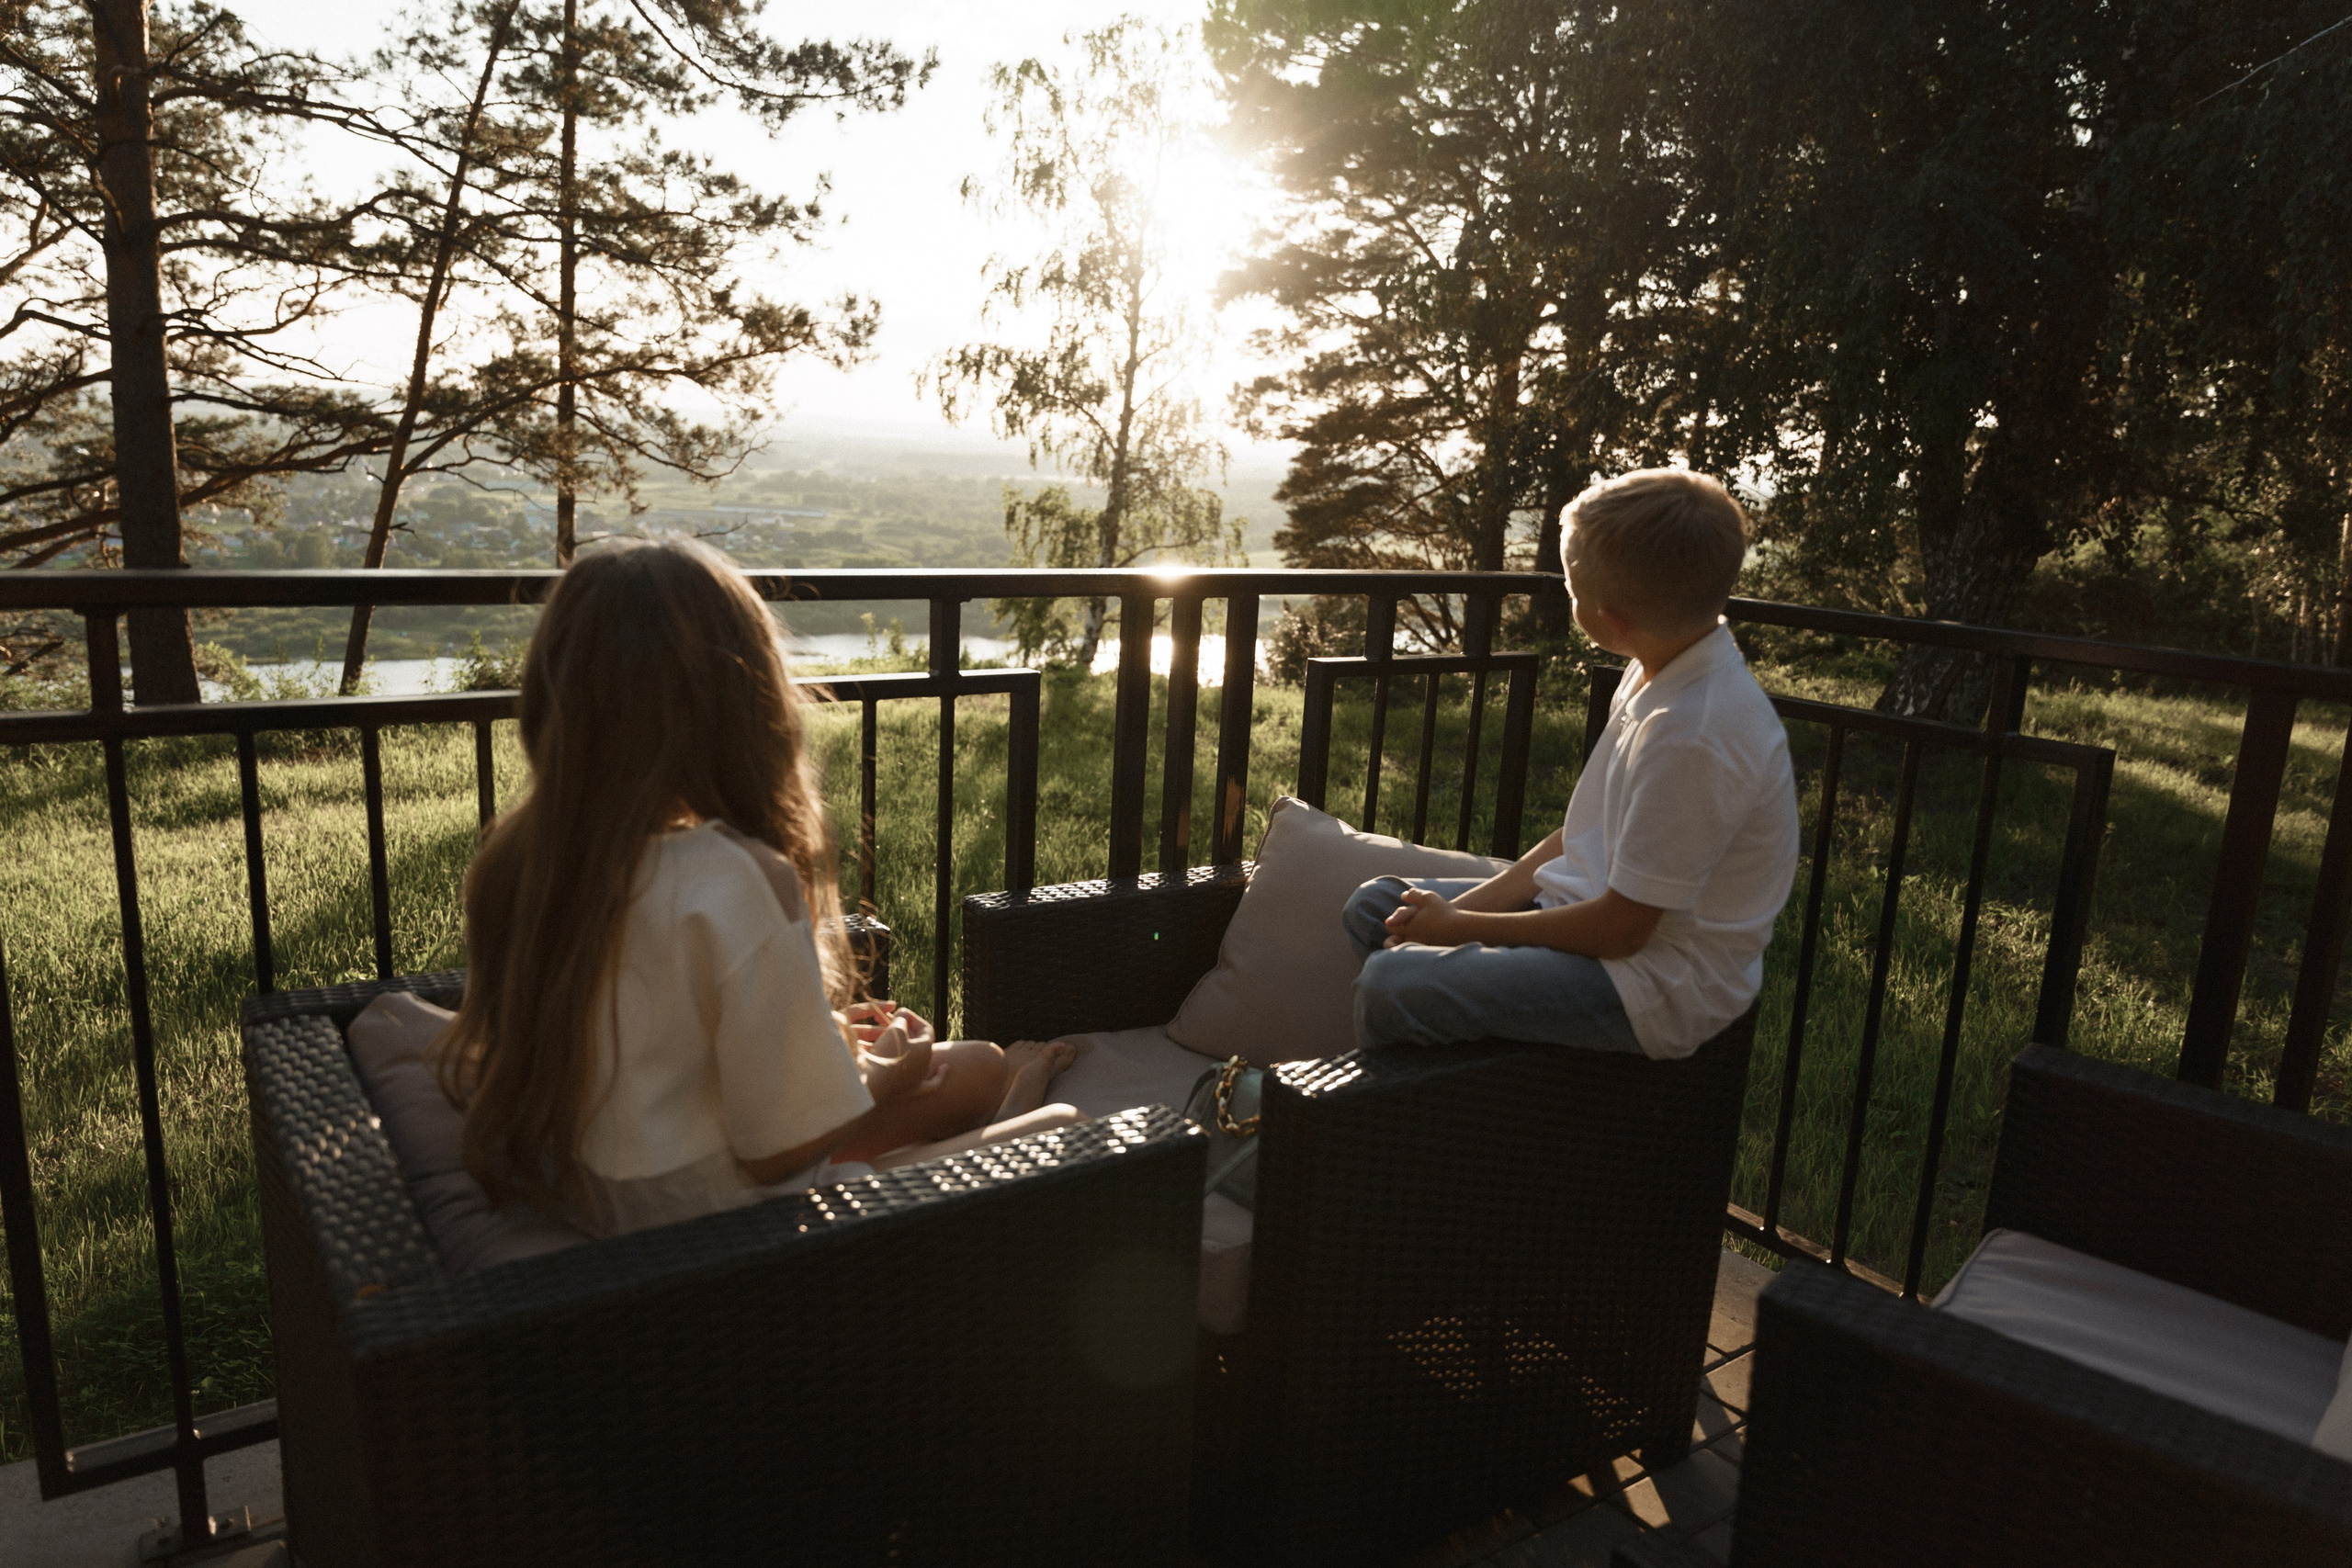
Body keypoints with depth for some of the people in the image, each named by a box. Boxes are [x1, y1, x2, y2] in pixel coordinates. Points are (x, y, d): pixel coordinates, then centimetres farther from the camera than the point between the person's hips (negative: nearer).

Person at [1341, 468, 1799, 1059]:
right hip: (1586, 908, 10)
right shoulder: (1660, 671, 1)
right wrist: (1468, 906, -3)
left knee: (1391, 984, -24)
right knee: (1373, 906, 12)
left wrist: (1459, 926, -12)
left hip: (1656, 984, -10)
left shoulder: (1695, 736, -30)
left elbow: (1618, 929, -23)